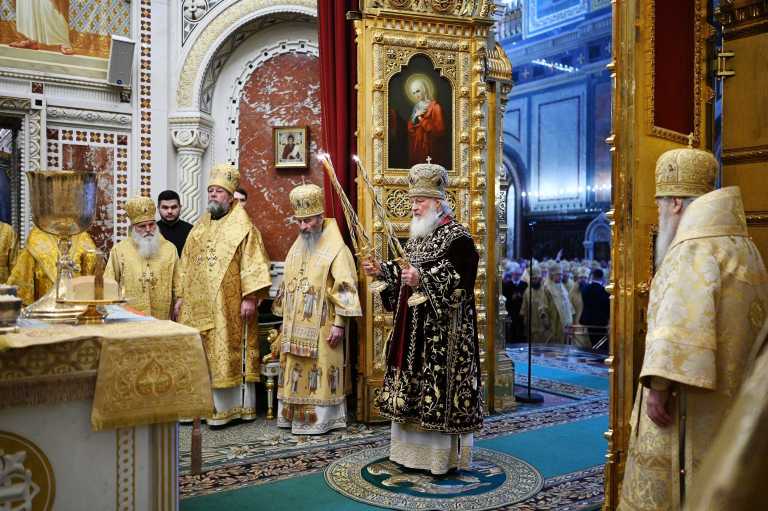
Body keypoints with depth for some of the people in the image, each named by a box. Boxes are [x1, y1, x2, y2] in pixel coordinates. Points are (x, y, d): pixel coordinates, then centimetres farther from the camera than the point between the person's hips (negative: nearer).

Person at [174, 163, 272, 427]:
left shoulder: (242, 227, -4)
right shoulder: (199, 227, 15)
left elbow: (252, 264, -12)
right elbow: (185, 264, 17)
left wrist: (250, 298, -19)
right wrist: (180, 297, 12)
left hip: (228, 306, -6)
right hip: (197, 306, 6)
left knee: (228, 353, -1)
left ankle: (234, 407, 9)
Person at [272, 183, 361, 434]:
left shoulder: (336, 249, -12)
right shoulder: (297, 248, 12)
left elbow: (345, 288, -15)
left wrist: (339, 323, -19)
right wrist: (285, 319, 17)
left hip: (322, 327, -7)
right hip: (295, 327, 7)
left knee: (321, 371, -1)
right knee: (295, 371, 12)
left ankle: (321, 418, 10)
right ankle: (295, 415, 23)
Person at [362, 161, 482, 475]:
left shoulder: (457, 237, -11)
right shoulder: (418, 237, 15)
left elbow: (460, 278, -21)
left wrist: (423, 278, -31)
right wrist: (382, 271, 5)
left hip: (442, 332, -9)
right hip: (413, 329, 9)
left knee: (440, 386, -4)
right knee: (412, 386, 12)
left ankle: (444, 455, 10)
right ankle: (413, 450, 25)